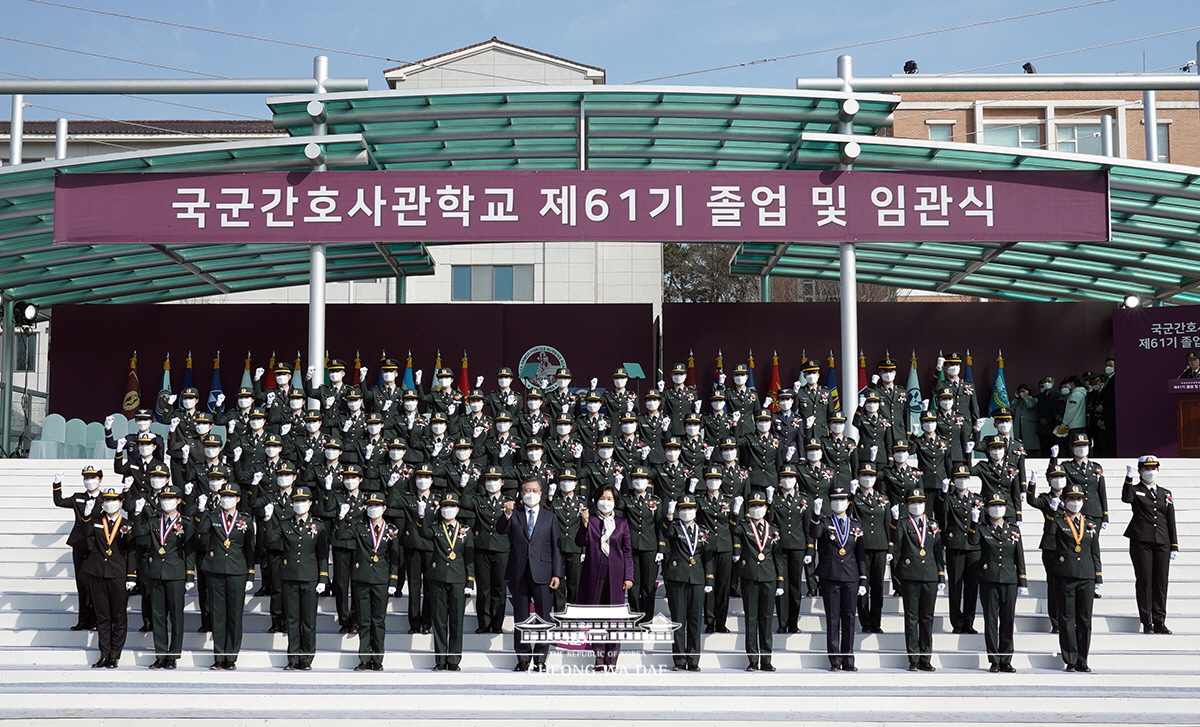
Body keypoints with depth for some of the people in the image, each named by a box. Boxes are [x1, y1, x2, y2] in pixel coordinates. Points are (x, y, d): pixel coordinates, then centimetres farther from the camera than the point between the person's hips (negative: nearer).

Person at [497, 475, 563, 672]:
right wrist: (507, 514, -27)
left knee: (543, 617, -1)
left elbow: (556, 547, 7)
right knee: (520, 618, 5)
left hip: (542, 574, 0)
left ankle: (540, 659, 7)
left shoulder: (550, 517, 10)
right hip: (519, 574, 0)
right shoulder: (514, 515, 9)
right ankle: (523, 658, 13)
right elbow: (500, 530, -8)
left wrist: (557, 574, -1)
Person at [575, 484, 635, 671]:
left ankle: (612, 659, 4)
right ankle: (599, 659, 6)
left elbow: (628, 551, 8)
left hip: (615, 574, 0)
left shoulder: (622, 523, 9)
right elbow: (580, 543, -6)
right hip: (594, 573, 0)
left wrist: (628, 576, 1)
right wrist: (584, 523, -19)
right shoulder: (591, 522, 7)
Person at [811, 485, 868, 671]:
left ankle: (848, 660, 10)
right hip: (830, 578, -2)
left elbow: (861, 555, 12)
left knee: (849, 618, 4)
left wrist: (863, 581, 6)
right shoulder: (824, 523, 4)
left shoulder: (856, 526, 12)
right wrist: (815, 515, -36)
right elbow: (813, 534, -20)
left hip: (851, 578, 2)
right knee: (832, 619, -1)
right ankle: (835, 660, 3)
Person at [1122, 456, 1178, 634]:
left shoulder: (1166, 494, 17)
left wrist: (1174, 546, 9)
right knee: (1144, 581, -3)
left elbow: (1171, 521, 15)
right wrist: (1129, 478, -28)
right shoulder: (1136, 490, 6)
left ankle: (1159, 622, 7)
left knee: (1161, 583, 2)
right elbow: (1126, 498, -18)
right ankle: (1147, 623, 1)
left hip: (1162, 544, 3)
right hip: (1141, 542, -3)